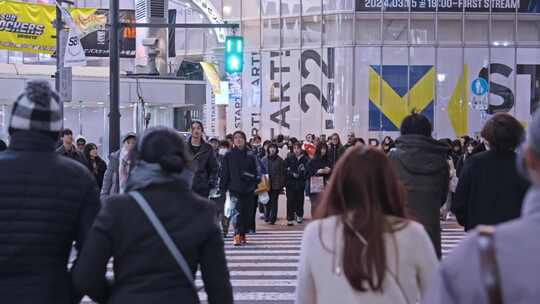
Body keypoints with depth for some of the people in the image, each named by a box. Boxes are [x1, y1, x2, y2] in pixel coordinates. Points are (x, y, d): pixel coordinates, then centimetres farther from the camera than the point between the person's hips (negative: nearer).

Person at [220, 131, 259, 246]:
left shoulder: (250, 156, 8)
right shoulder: (228, 156, 5)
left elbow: (255, 173, 11)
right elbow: (224, 174, 4)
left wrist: (255, 187, 4)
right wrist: (223, 188, -2)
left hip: (248, 190, 3)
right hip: (235, 189, -3)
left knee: (247, 213, 6)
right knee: (237, 211, -16)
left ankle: (243, 235, 19)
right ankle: (237, 235, -22)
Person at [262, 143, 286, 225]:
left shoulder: (280, 160, 2)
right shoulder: (264, 160, 5)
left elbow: (282, 173, 2)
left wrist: (282, 185, -2)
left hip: (276, 184, -1)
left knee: (274, 202, 0)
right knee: (267, 201, 3)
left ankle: (272, 218, 3)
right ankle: (267, 217, 18)